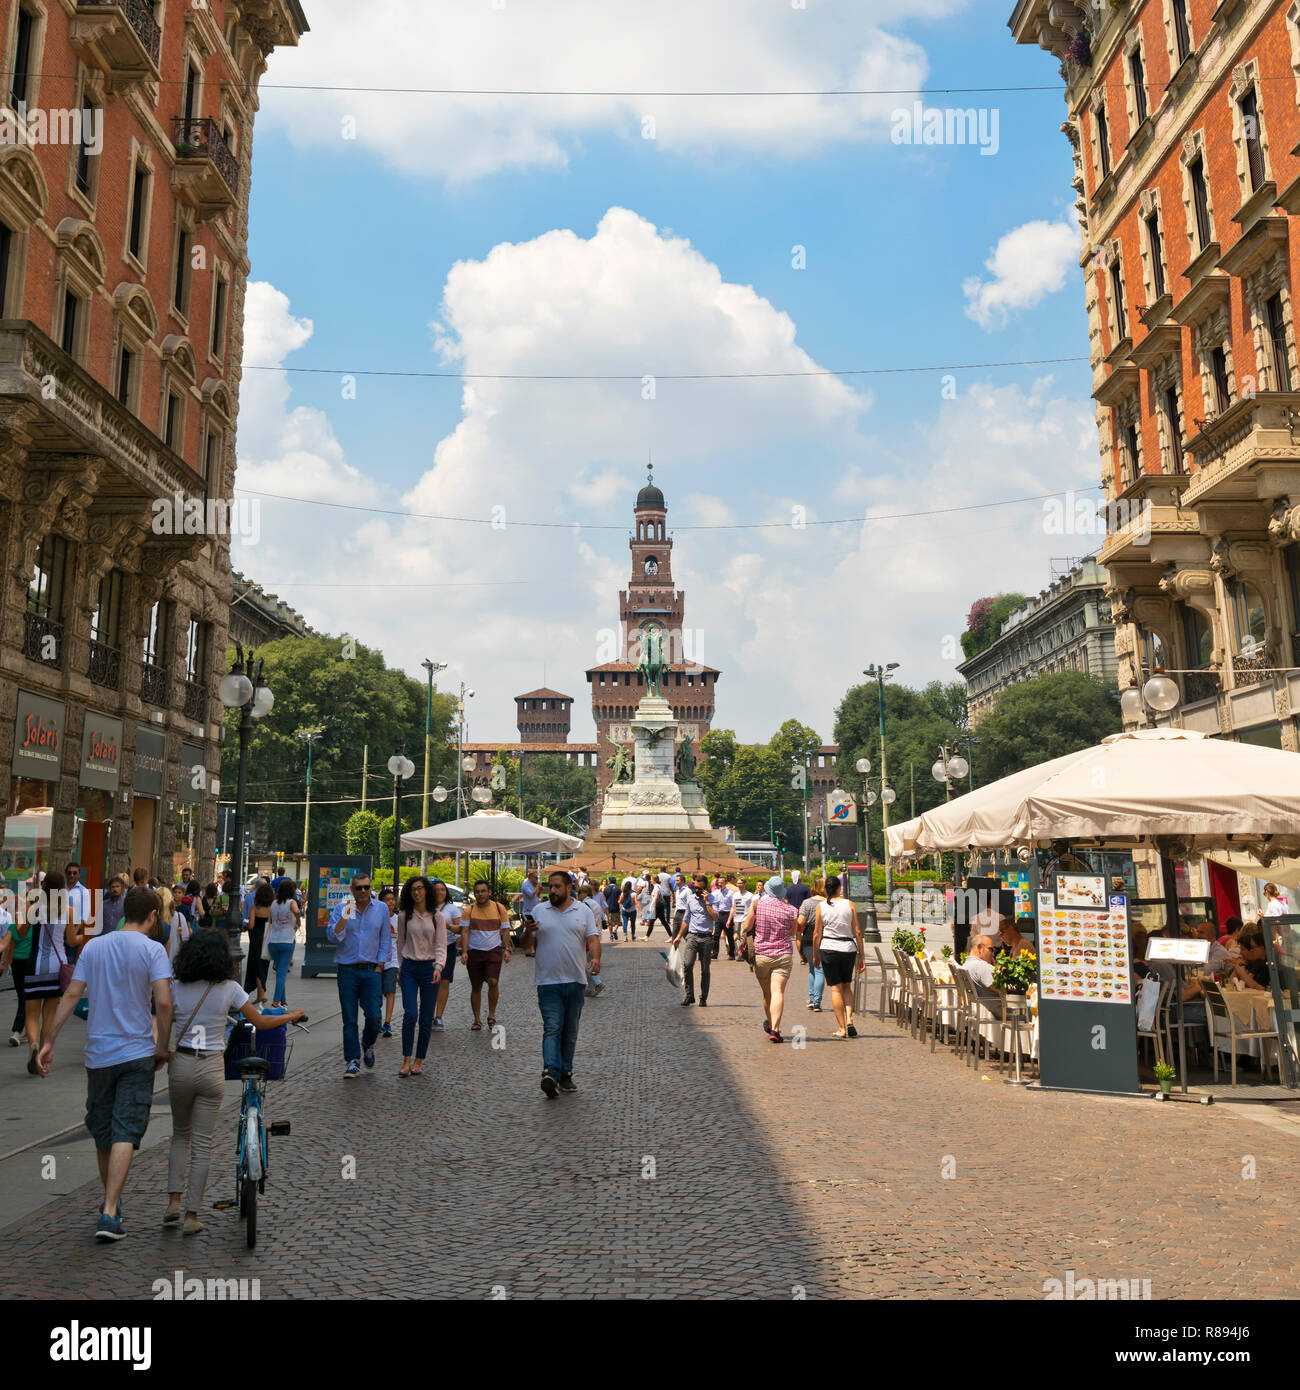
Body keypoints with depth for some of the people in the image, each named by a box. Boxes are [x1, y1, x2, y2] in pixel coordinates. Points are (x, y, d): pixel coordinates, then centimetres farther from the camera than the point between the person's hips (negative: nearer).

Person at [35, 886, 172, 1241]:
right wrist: (162, 1048, -4)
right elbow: (163, 1003, -16)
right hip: (137, 1053, -4)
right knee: (125, 1133, -4)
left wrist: (49, 1042, 4)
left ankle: (111, 1201, 34)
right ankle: (110, 1212, -12)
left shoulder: (93, 947, 5)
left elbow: (71, 995, 0)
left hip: (98, 1053, 5)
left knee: (102, 1131, 17)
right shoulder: (152, 949, -8)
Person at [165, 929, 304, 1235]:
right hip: (212, 1070, -2)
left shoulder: (176, 987, -2)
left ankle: (174, 1201, 15)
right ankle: (192, 1217, 10)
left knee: (180, 1134, 23)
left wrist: (166, 1054, 20)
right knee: (202, 1144, 7)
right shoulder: (229, 988, -6)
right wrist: (293, 1016, 14)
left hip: (180, 1066, 2)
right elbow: (260, 1021, -1)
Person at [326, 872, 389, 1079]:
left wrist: (379, 965, 3)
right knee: (349, 1019, 2)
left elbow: (384, 939, 9)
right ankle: (352, 1061, 11)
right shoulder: (341, 909, 1)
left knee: (374, 1017, -5)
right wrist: (344, 918, -20)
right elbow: (332, 936, -7)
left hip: (371, 971, 1)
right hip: (347, 970, -1)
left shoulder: (381, 909, 5)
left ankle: (367, 1044, 25)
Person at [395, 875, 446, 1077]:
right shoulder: (404, 916, 4)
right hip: (409, 968, 0)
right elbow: (400, 943, 14)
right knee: (410, 1014, -13)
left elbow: (441, 946, -2)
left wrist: (438, 967, -16)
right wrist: (400, 967, 14)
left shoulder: (437, 916, 1)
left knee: (426, 1018, 2)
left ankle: (418, 1062, 11)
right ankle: (406, 1061, -6)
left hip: (429, 968, 0)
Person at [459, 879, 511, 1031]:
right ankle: (476, 1020, 16)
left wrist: (506, 949, -2)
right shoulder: (469, 910, 0)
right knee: (476, 987, 6)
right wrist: (464, 952, -13)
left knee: (493, 982, -16)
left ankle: (491, 1014, 3)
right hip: (474, 952, 1)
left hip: (494, 951, -1)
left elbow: (505, 930, 7)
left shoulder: (499, 908, 2)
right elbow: (464, 932, -3)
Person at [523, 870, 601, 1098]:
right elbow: (527, 943, 9)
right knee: (552, 1028, -13)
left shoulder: (583, 911, 7)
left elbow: (593, 938, 1)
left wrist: (595, 958, -19)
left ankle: (565, 1073, 19)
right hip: (548, 982, -2)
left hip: (576, 980, 2)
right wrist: (528, 932, -14)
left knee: (570, 1032, 9)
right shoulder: (538, 911, 6)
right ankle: (550, 1072, -23)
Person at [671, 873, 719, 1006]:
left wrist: (706, 902, -14)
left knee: (705, 969, 3)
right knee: (687, 964, -15)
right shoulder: (690, 899, 12)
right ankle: (688, 996, -9)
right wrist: (679, 936, 19)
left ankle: (703, 998, 14)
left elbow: (715, 917, -15)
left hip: (706, 937, -2)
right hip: (692, 936, 2)